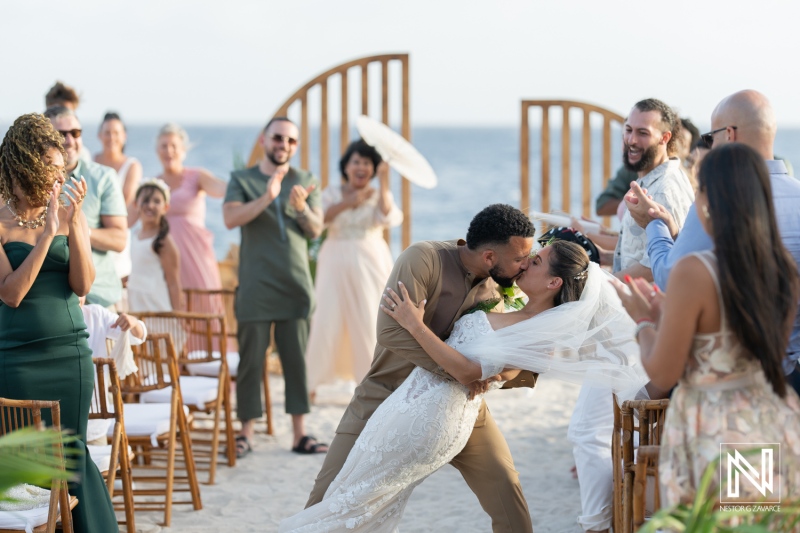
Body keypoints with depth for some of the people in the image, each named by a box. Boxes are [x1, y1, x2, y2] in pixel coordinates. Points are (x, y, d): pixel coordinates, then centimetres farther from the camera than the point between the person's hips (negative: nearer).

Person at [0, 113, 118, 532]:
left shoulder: (72, 217, 4)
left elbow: (82, 285, -5)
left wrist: (73, 224, -15)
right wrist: (47, 234, -19)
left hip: (71, 353, 3)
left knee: (72, 455, 8)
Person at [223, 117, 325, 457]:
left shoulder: (305, 181, 11)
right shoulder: (242, 180, 5)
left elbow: (316, 230, 4)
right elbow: (231, 219, -12)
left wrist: (301, 208, -17)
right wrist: (266, 198, -24)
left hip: (296, 285, 2)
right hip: (256, 286, -2)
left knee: (297, 359, 1)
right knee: (251, 360, -1)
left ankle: (300, 434, 4)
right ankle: (246, 433, 5)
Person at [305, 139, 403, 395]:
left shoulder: (379, 196, 7)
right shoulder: (332, 192, 8)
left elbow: (388, 218, -15)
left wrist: (383, 184, -21)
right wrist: (345, 204, -21)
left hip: (370, 266, 0)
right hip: (336, 265, 0)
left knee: (370, 323, -2)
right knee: (326, 320, -4)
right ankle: (310, 382, 3)